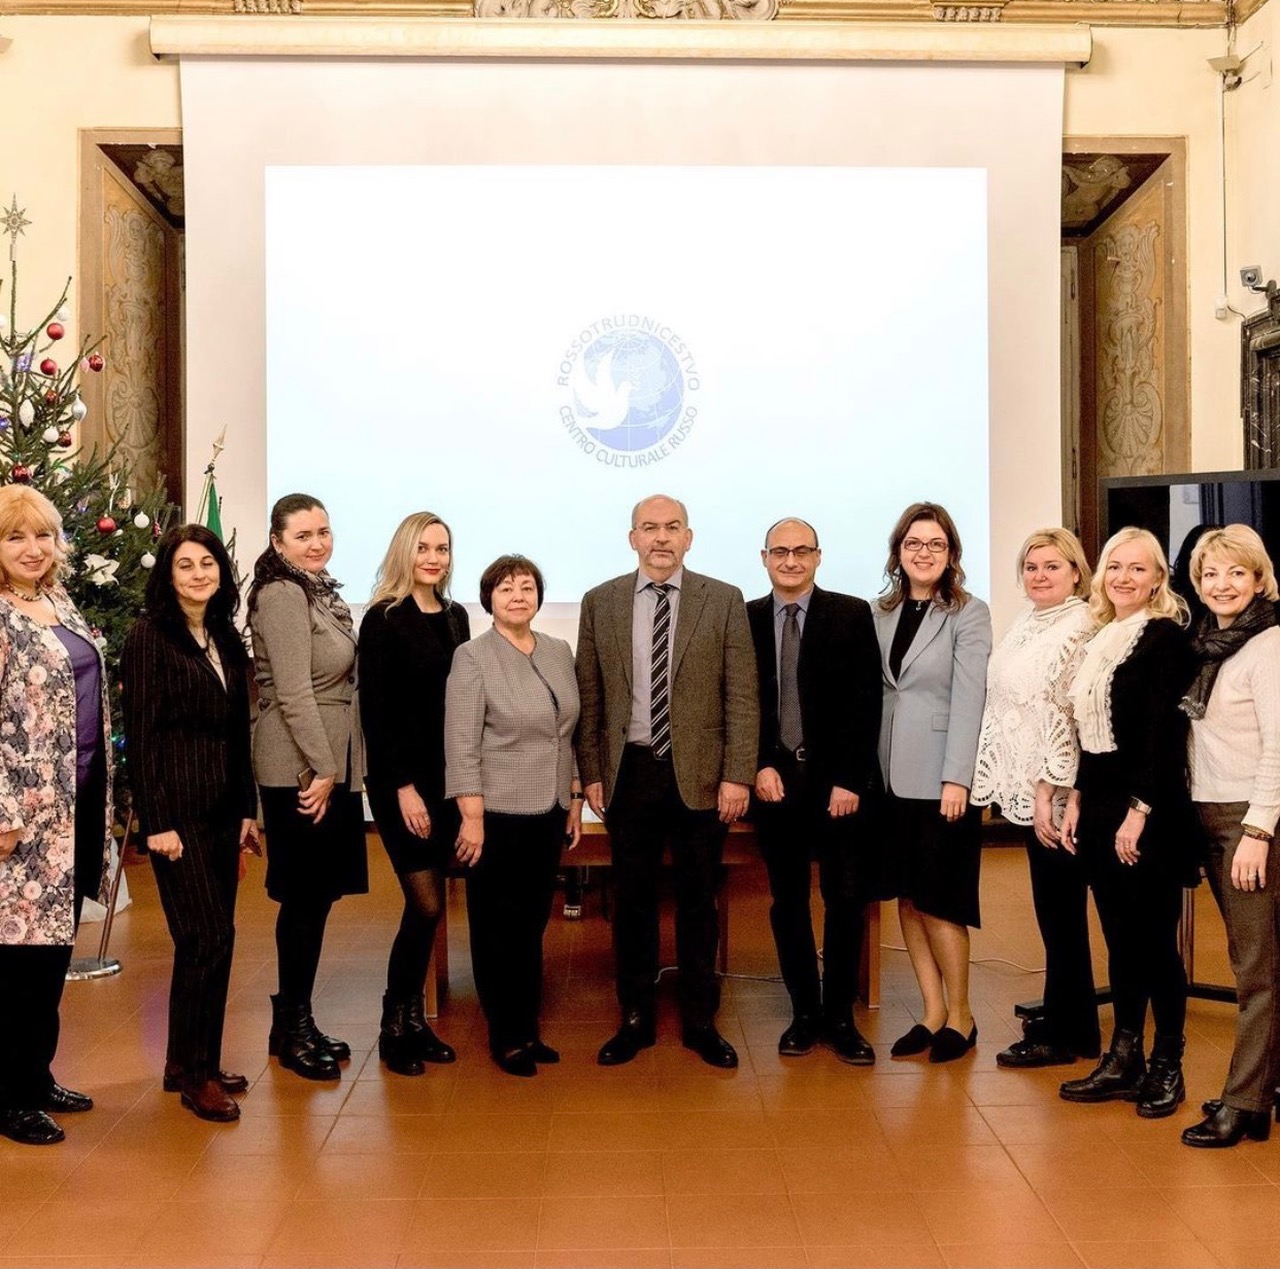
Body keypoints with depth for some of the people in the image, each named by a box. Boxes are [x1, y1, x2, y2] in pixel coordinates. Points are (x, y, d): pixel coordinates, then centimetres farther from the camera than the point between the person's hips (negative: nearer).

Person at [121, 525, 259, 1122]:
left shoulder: (227, 638, 12)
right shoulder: (149, 636, -8)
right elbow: (140, 735, -11)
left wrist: (248, 808, 12)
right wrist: (157, 823, -15)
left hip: (222, 808, 7)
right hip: (177, 809, -7)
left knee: (211, 939, 10)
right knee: (209, 936, -8)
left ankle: (193, 1060, 23)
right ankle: (193, 1072, 5)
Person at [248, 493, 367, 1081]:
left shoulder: (319, 592, 16)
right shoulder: (281, 595, -13)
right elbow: (293, 692, -18)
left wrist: (336, 766, 14)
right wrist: (322, 768, -18)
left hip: (331, 762, 9)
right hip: (300, 767, -9)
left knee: (317, 895, 12)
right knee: (305, 896, -1)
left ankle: (297, 1021, 23)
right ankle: (291, 1030, 11)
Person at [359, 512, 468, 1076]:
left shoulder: (455, 617, 10)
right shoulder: (384, 619, -8)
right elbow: (376, 711, -12)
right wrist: (403, 787, -15)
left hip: (446, 778, 6)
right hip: (401, 781, -6)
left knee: (428, 906, 9)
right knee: (426, 904, -7)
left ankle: (414, 1019, 21)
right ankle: (394, 1026, 9)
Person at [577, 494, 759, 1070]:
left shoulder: (724, 601, 0)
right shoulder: (600, 603, 5)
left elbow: (742, 696, -3)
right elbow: (589, 697, 7)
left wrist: (737, 775, -9)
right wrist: (591, 773, 3)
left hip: (699, 774, -1)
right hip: (629, 772, 1)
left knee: (698, 902, 9)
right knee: (633, 901, 10)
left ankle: (700, 1021, 22)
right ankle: (635, 1018, 23)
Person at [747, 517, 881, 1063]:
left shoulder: (852, 615, 0)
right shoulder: (745, 619, 5)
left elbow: (864, 704, -5)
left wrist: (849, 780, -11)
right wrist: (759, 767, -7)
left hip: (839, 781, -2)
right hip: (774, 779, 2)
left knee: (845, 900, 2)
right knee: (787, 901, 9)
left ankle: (840, 1017, 14)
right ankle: (804, 1012, 20)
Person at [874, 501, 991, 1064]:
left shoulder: (969, 614, -5)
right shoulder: (881, 613, 9)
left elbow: (968, 698, -11)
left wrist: (956, 779, -16)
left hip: (941, 778, -5)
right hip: (892, 776, 5)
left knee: (937, 900, -1)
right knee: (906, 897, 8)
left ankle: (960, 1016, 16)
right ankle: (932, 1013, 19)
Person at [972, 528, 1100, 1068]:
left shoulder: (1080, 628, -13)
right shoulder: (1025, 624, 13)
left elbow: (1073, 717, -18)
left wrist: (1048, 791, -19)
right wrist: (1017, 787, 15)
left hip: (1057, 793, -8)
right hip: (1026, 789, 8)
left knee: (1059, 909, 1)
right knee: (1056, 909, 16)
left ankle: (1062, 1034, 13)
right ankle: (1070, 1017, 28)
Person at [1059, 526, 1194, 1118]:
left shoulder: (1166, 637, -8)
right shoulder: (1098, 640, 13)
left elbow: (1164, 732, -15)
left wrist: (1140, 810, -19)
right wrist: (1077, 798, 10)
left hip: (1150, 809, -7)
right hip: (1100, 805, 7)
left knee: (1155, 938, 1)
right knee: (1119, 939, 12)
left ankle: (1167, 1067, 13)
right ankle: (1123, 1060, 21)